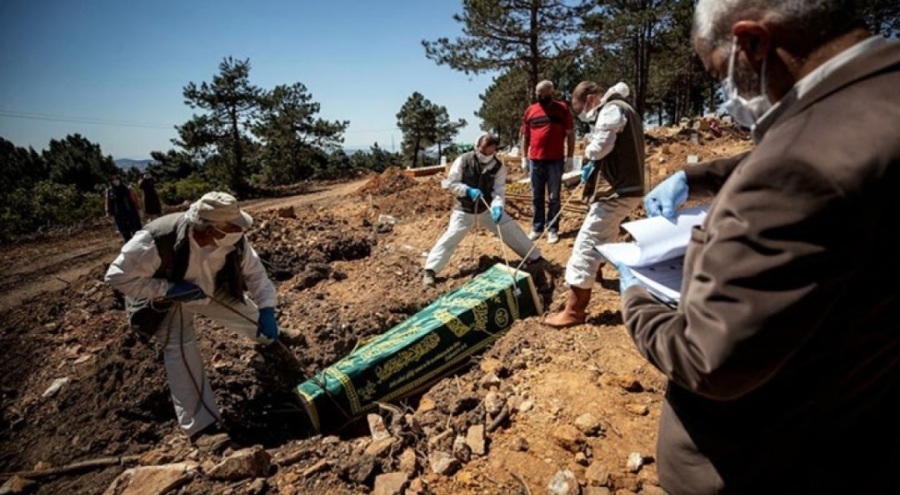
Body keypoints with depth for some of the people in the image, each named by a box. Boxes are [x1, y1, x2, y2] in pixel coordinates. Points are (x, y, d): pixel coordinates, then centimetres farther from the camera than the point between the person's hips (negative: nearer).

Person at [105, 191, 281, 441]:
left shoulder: (233, 238, -29)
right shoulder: (157, 240, -43)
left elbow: (253, 270, -17)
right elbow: (117, 276, -34)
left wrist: (267, 310, -27)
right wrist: (169, 289, -40)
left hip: (215, 290, 4)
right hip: (169, 299, -4)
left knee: (256, 318, 10)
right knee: (181, 350, -17)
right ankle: (200, 426, -5)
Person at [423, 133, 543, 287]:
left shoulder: (499, 167, -10)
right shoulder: (463, 161, -16)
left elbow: (499, 191, -16)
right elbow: (450, 183, -12)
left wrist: (497, 206, -37)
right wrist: (468, 190, -27)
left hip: (487, 209, 3)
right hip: (464, 210, -2)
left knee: (511, 229, 1)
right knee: (451, 236, -16)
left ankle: (535, 258, 18)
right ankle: (430, 271, -11)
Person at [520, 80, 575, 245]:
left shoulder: (562, 108, 0)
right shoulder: (530, 111, 8)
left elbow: (570, 134, 1)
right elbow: (525, 136, 13)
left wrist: (570, 157, -4)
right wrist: (524, 158, 8)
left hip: (555, 161, -3)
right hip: (535, 160, 3)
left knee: (553, 197, 3)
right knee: (536, 197, 9)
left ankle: (552, 229, 8)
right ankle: (537, 228, 17)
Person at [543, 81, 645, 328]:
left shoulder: (612, 109, -12)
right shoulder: (622, 110, 21)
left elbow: (600, 147, -22)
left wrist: (588, 151, -1)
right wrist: (593, 166, 10)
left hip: (616, 191, -11)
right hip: (625, 187, 11)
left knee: (586, 245, -13)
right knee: (602, 235, 32)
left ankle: (574, 311, -14)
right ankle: (595, 270, 58)